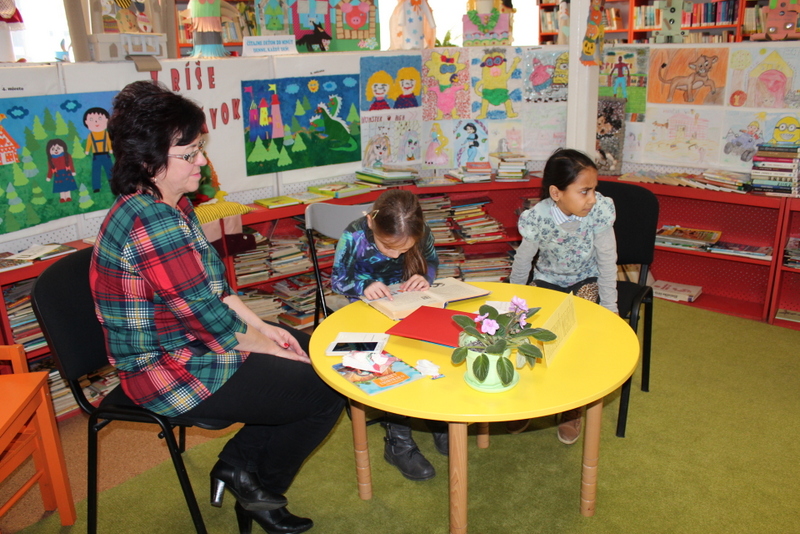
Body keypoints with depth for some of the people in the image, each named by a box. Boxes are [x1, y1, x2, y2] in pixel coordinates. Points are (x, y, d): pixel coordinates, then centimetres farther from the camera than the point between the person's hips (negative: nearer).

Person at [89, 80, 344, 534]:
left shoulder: (169, 205, 4)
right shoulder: (153, 223, -28)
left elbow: (212, 285, 11)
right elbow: (208, 319, -25)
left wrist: (261, 326, 3)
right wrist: (272, 347, -11)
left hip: (188, 341, 10)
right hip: (174, 372, -10)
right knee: (327, 391, -6)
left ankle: (237, 462, 22)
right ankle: (260, 490, 20)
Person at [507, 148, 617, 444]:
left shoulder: (599, 210, -26)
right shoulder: (538, 217, -26)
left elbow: (607, 262, -17)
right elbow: (522, 263, -11)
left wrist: (609, 309, -14)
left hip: (586, 281, 0)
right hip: (547, 281, 1)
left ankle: (573, 409, 2)